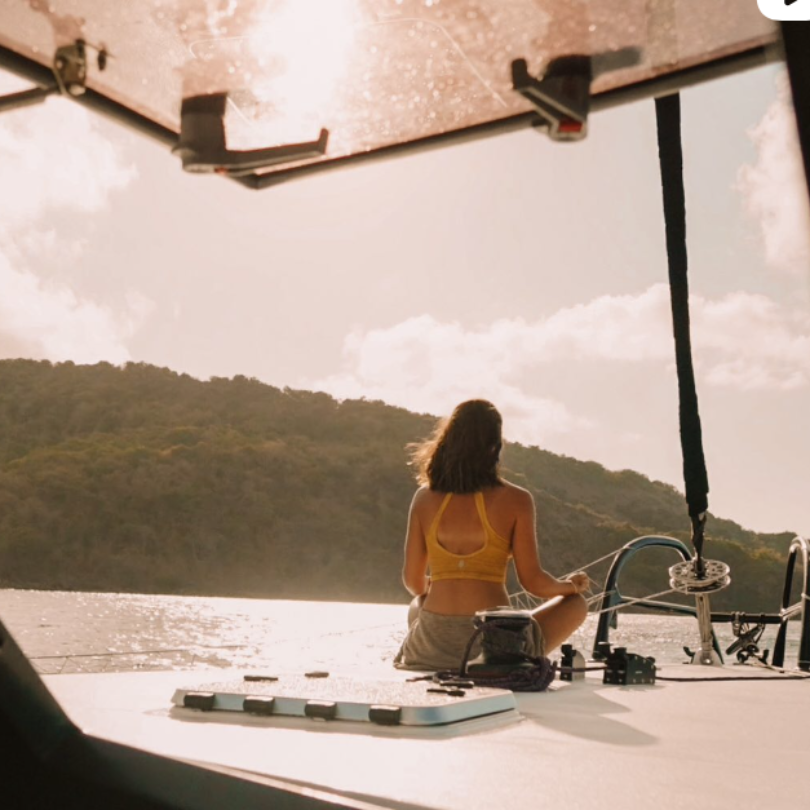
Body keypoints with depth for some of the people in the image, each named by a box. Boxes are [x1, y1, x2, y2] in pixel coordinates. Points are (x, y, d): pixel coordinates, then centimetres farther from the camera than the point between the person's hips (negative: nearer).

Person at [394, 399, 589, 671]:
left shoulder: (425, 498, 2)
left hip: (431, 648, 3)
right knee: (576, 603, 22)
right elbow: (532, 581, -4)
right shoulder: (515, 500, -6)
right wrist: (570, 585, 18)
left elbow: (413, 582, 7)